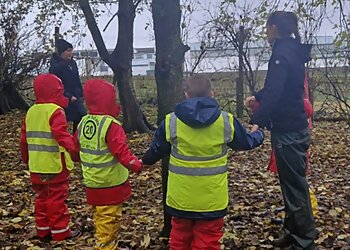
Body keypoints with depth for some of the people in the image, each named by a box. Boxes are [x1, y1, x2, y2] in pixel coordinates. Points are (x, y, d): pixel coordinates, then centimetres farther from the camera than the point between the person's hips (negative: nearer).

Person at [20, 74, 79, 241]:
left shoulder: (31, 111, 9)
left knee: (42, 197, 17)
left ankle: (43, 230, 24)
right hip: (55, 165, -7)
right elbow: (62, 135, -28)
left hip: (36, 166, 7)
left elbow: (24, 138, 15)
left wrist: (26, 158, 26)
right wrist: (74, 148, -34)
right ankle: (60, 231, 10)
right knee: (57, 198, 2)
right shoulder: (55, 111, -14)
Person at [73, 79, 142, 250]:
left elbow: (76, 147, 17)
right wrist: (136, 165, -23)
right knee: (108, 221, 2)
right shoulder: (111, 125, -21)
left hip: (92, 182, 9)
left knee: (101, 219, 21)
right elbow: (121, 152, -27)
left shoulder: (83, 123, 5)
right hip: (110, 183, -9)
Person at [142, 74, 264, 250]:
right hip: (212, 199, -1)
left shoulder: (171, 122, -5)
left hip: (181, 198, 1)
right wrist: (258, 134, 37)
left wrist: (145, 161, 33)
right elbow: (246, 142, 13)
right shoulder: (226, 121, -5)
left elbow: (156, 150, 9)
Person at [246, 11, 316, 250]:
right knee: (293, 182, 17)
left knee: (294, 185, -2)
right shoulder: (291, 51, 15)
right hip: (294, 127, 10)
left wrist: (257, 122, -31)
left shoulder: (282, 54, -15)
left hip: (288, 130, -10)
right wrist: (257, 97, 41)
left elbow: (275, 93, -27)